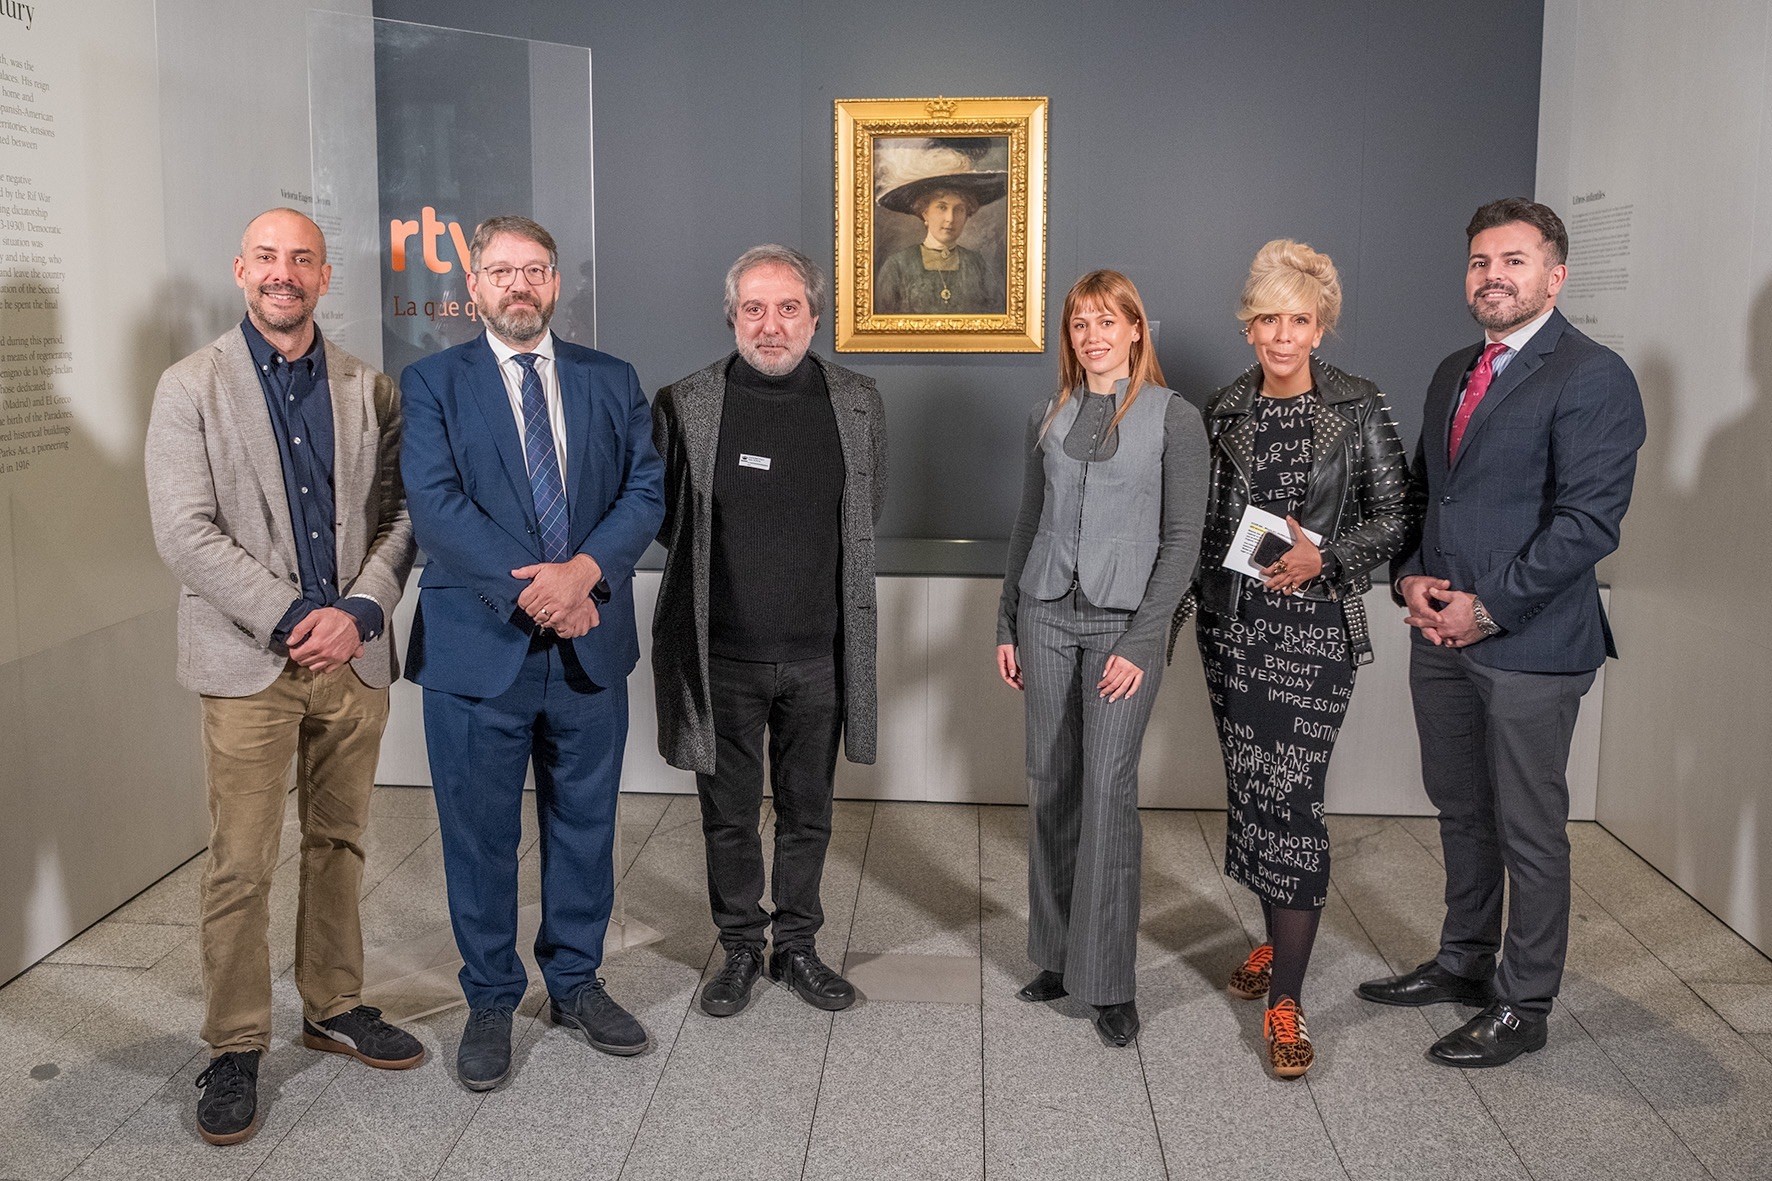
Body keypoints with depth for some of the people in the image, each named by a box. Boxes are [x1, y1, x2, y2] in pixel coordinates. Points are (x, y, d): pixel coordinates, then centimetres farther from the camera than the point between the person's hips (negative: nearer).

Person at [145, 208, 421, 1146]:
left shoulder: (368, 390, 8)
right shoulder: (191, 387, 0)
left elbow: (398, 514, 5)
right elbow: (184, 532, -9)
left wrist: (360, 610, -11)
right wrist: (291, 618, -15)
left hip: (353, 655, 3)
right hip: (249, 663, -3)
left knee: (338, 844, 14)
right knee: (240, 865, 0)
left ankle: (333, 1006, 29)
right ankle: (235, 1048, 12)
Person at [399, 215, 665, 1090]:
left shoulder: (610, 381, 9)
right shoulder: (432, 383, 0)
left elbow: (646, 490, 0)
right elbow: (437, 507, -11)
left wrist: (583, 571, -17)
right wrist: (529, 590, -20)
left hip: (590, 650, 3)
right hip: (479, 652, -2)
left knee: (585, 827, 14)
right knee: (480, 837, 7)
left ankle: (576, 983, 31)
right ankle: (490, 1002, 24)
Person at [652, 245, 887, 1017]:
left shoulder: (857, 403, 1)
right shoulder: (685, 405, -6)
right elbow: (661, 516, 6)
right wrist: (722, 575, 8)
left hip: (819, 652, 2)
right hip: (721, 655, -1)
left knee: (808, 811, 14)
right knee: (729, 814, 11)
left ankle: (797, 946, 31)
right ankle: (739, 949, 28)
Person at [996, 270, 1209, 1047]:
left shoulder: (1173, 419, -2)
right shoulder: (1047, 420, 11)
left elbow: (1182, 539, -5)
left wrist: (1141, 640, -12)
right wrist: (1007, 624, 12)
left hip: (1124, 622, -4)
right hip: (1047, 616, 4)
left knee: (1108, 789, -7)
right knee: (1052, 786, 7)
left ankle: (1109, 980, 2)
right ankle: (1057, 954, 20)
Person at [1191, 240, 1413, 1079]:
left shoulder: (1359, 411, -4)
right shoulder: (1224, 412, 7)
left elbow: (1394, 520, -3)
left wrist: (1323, 557, -18)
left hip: (1313, 629, -4)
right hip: (1231, 623, 5)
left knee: (1290, 797, -10)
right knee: (1249, 787, 11)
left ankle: (1285, 998, -4)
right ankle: (1276, 939, 31)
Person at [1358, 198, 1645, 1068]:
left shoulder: (1593, 378, -11)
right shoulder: (1453, 375, 14)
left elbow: (1588, 521, -18)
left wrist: (1489, 607, -17)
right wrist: (1412, 579, 1)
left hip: (1530, 644, -7)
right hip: (1443, 635, 8)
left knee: (1529, 830, 4)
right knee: (1461, 813, 19)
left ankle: (1523, 1006, 18)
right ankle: (1462, 964, 35)